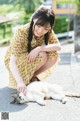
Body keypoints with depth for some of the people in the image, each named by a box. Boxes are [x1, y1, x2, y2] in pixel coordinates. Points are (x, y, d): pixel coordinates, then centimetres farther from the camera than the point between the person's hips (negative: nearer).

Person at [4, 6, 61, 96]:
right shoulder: (21, 33, -32)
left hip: (33, 57, 5)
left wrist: (39, 48, -39)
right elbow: (12, 62, -38)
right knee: (42, 55, -30)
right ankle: (26, 79, -7)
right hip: (16, 62, -5)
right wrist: (20, 82, -52)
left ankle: (32, 76, -2)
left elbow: (58, 46, -24)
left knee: (54, 56, -21)